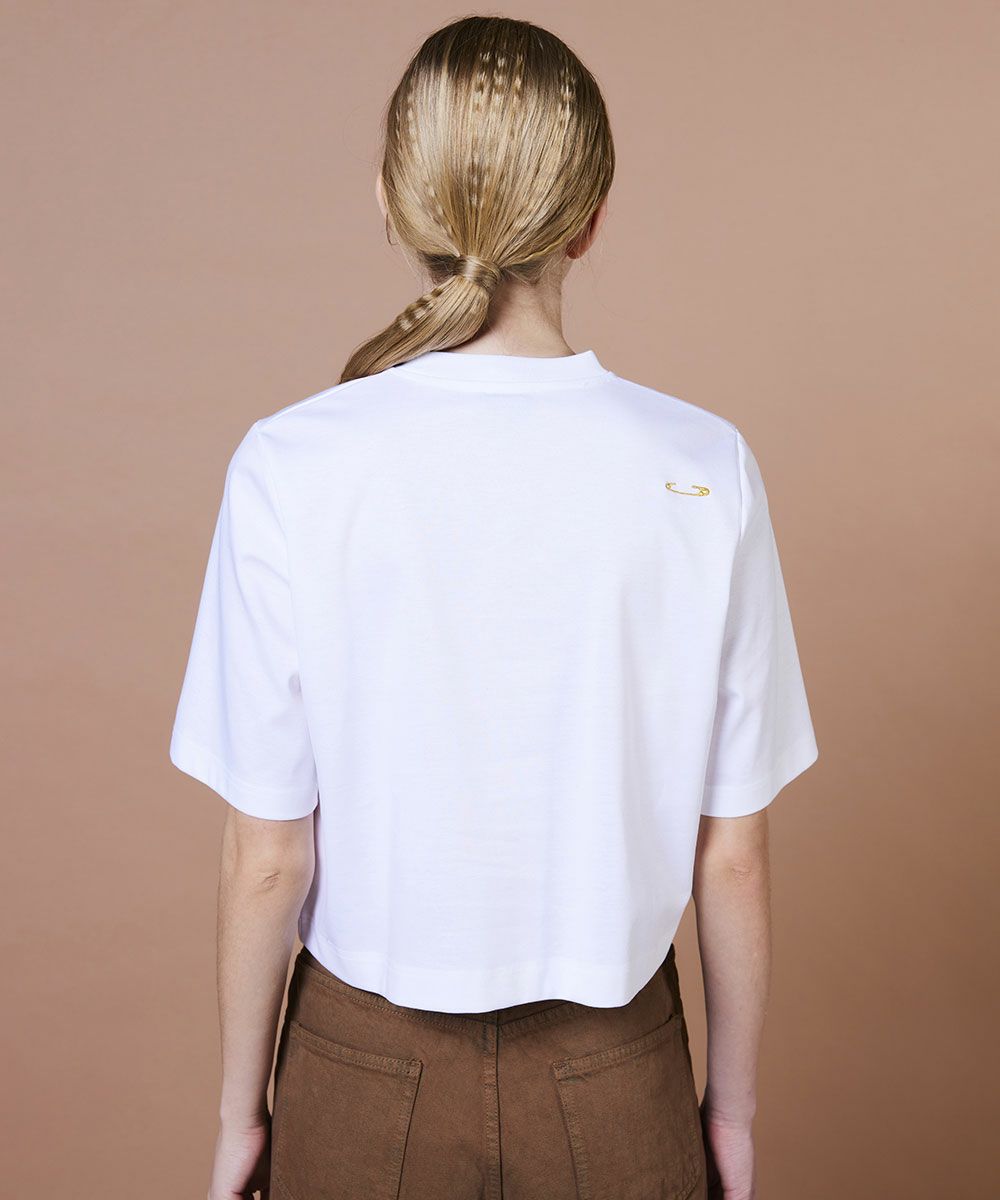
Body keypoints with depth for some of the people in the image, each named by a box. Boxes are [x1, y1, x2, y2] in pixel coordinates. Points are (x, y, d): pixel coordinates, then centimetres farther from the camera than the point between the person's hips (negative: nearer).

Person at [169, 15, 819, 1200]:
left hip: (365, 1072, 0)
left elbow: (268, 857, -11)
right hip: (614, 1080, 1)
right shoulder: (703, 470, -15)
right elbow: (731, 854, -8)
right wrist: (731, 1103, 8)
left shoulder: (291, 469, -17)